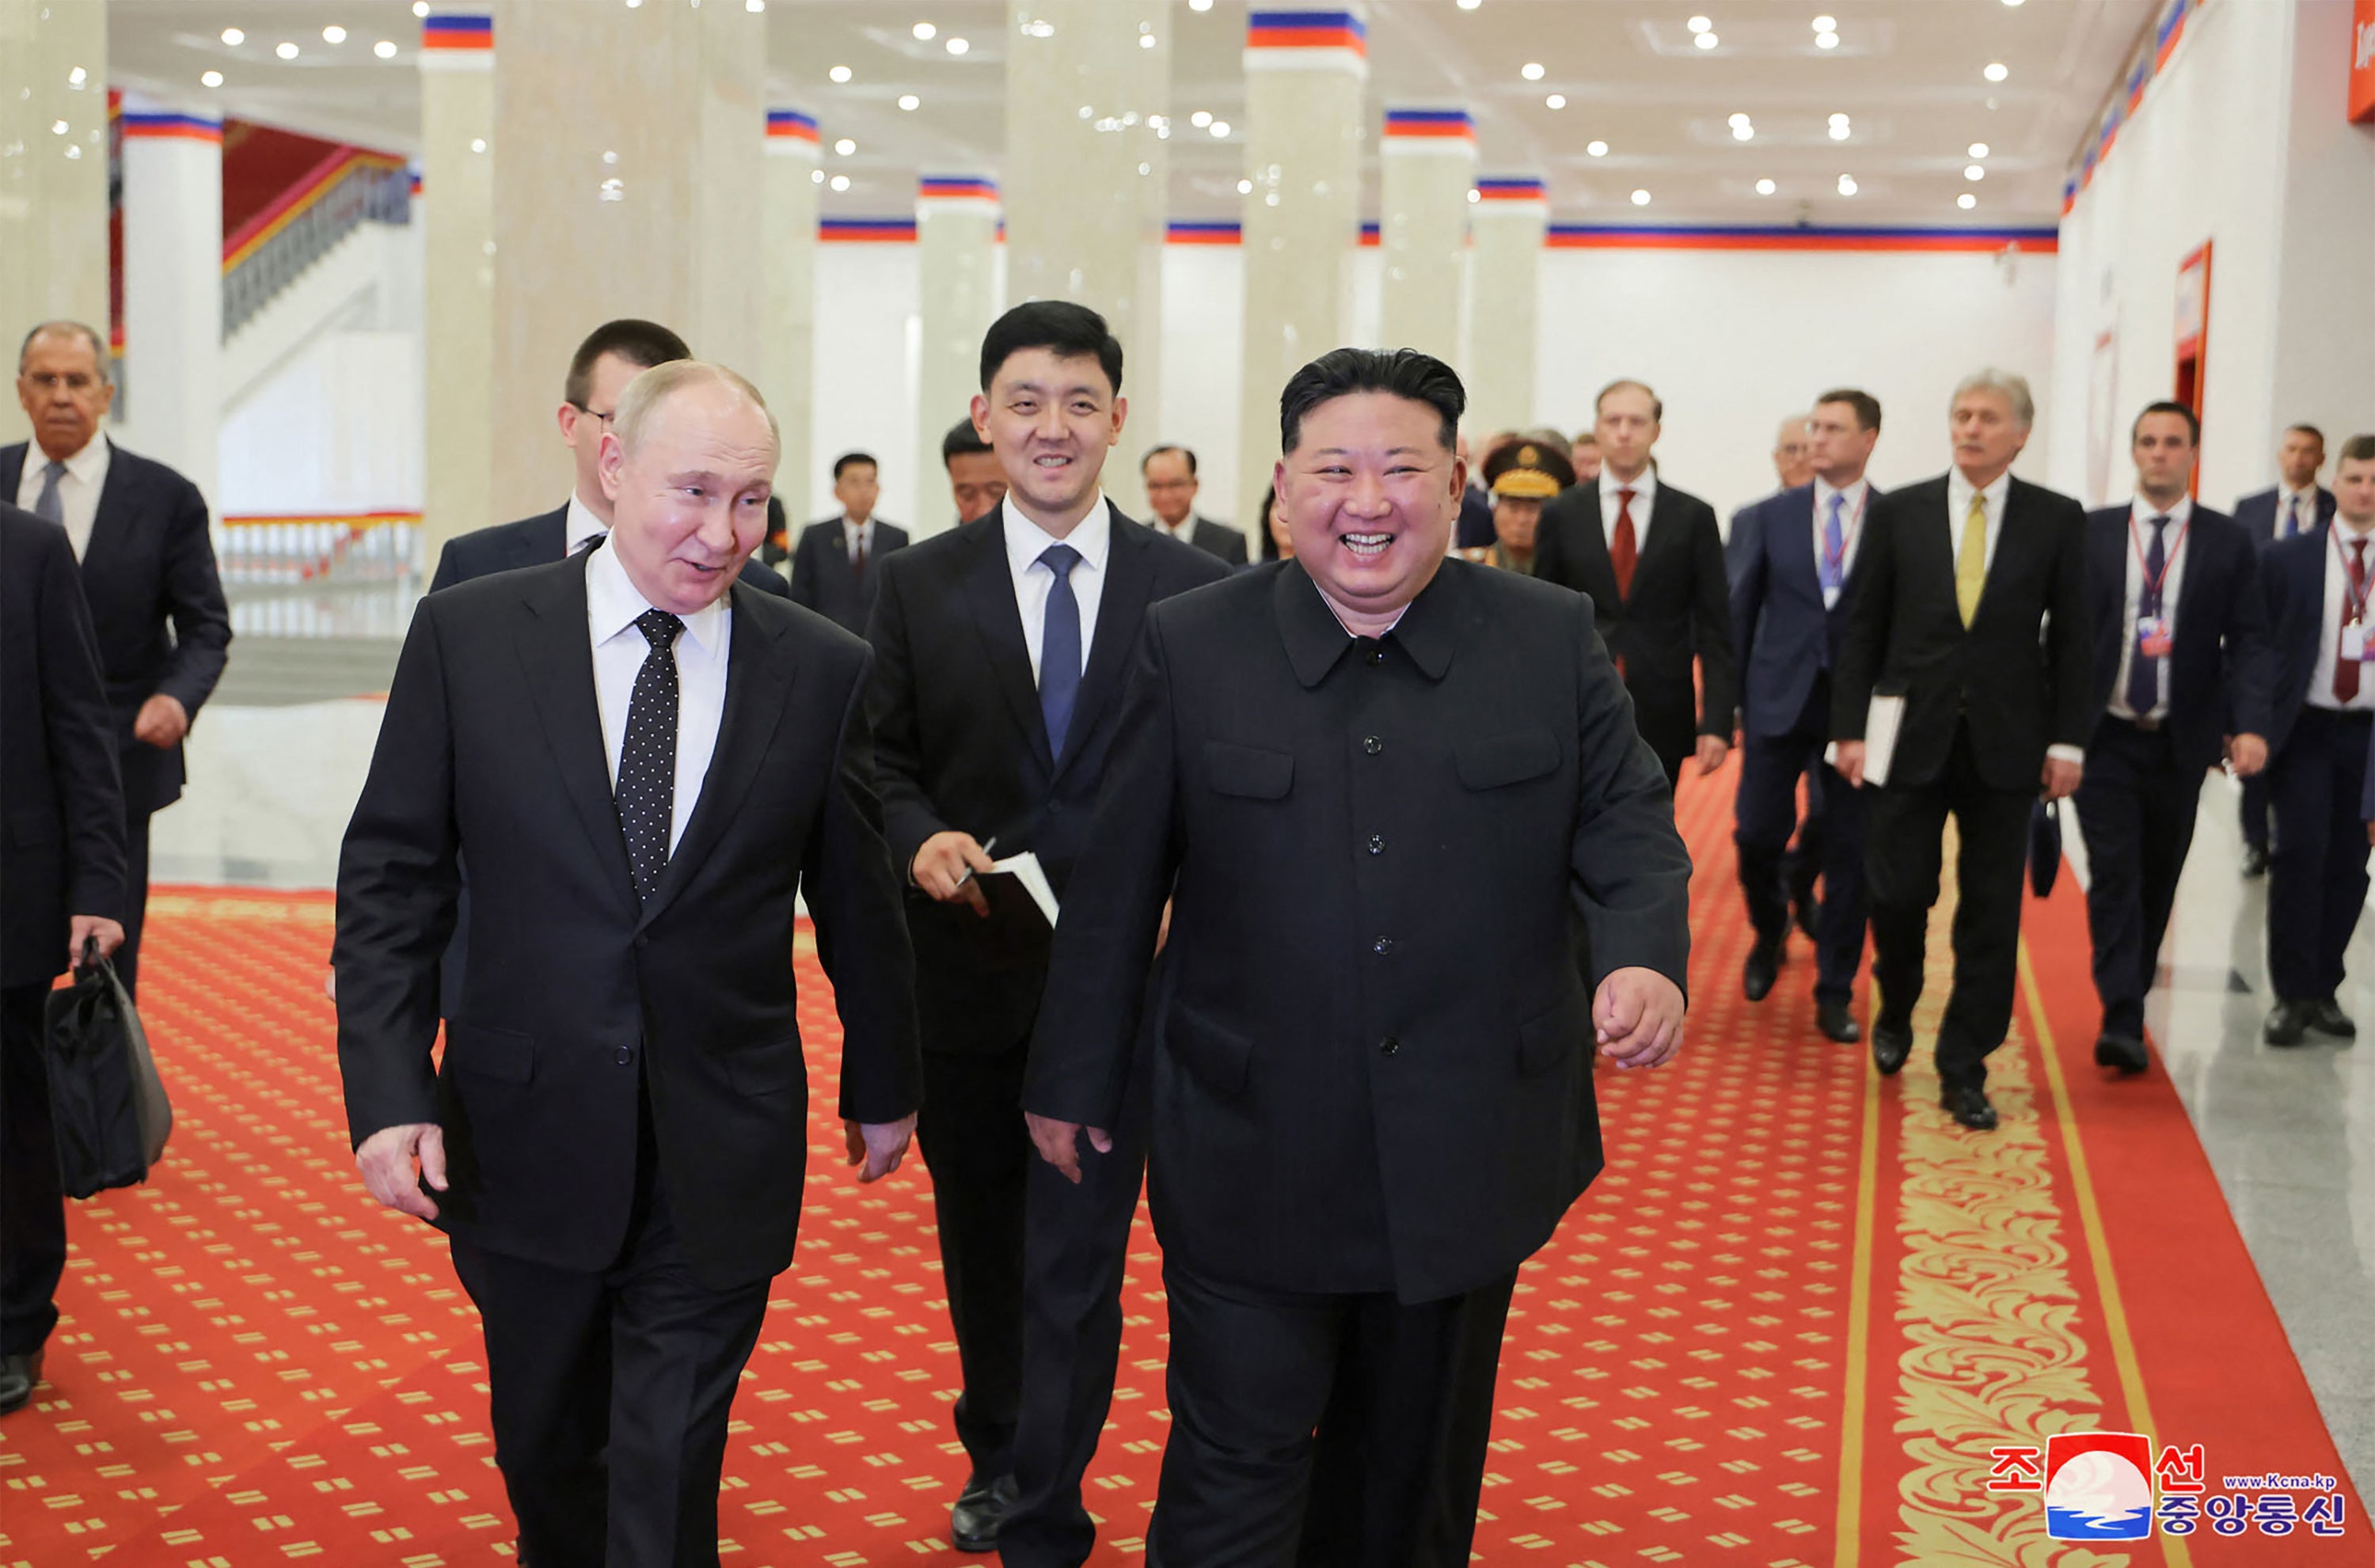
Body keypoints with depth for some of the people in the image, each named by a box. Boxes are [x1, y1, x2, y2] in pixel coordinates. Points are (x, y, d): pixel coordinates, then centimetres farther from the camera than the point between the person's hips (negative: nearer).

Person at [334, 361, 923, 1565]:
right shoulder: (467, 635, -4)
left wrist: (882, 1085, 17)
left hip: (723, 1155, -1)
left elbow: (857, 899, 7)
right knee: (546, 1458, 20)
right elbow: (389, 877, -2)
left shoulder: (824, 670, -3)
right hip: (527, 1139, 1)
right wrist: (389, 1091, -9)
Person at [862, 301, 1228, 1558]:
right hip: (964, 968, 2)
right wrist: (920, 839, -16)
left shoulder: (1192, 589, -1)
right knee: (979, 1238, 20)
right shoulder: (919, 584, 2)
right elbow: (886, 762, 4)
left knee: (1077, 1259, -2)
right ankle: (998, 1454, 43)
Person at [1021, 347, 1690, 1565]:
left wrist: (1646, 958, -20)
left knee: (1416, 1466, 19)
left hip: (1468, 1149, 2)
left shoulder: (1555, 641, 0)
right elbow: (1118, 881, 1)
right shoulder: (1191, 646, -3)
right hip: (1250, 1158, -2)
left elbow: (1627, 827, 2)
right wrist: (1074, 1078, 5)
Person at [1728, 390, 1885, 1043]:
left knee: (1848, 850, 2)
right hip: (1778, 701, 1)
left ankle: (1835, 995, 14)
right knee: (1758, 835, 2)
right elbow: (1737, 614, 6)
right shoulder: (1767, 518, 5)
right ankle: (1769, 934, 34)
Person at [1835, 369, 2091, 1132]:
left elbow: (2070, 636, 3)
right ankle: (1896, 1009, 30)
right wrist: (1850, 727, -1)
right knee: (1897, 891, -1)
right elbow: (1865, 628, 4)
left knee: (1990, 913, 3)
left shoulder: (2057, 520, 2)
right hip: (1913, 736, 0)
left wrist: (2068, 741, -3)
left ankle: (1963, 1070, 14)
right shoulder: (1900, 514, 3)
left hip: (2005, 745, 0)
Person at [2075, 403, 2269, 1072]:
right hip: (2106, 739, -1)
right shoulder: (2092, 533, 3)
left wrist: (2250, 725, -14)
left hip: (2181, 742, 1)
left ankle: (2132, 1003, 26)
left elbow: (2248, 641, -1)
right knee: (2115, 874, -10)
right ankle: (2122, 1023, -13)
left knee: (2157, 880, 10)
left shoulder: (2227, 541, 3)